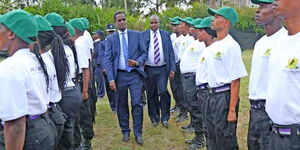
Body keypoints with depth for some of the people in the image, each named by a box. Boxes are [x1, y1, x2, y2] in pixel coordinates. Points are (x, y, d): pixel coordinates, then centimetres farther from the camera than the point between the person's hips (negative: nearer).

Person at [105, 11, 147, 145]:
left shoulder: (137, 35, 6)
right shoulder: (110, 39, 4)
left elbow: (144, 53, 6)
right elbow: (108, 60, 0)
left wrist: (137, 62, -15)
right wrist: (111, 79, -9)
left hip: (135, 74, 0)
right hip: (119, 75, 1)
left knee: (137, 103, -5)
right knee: (121, 105, 8)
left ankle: (138, 134, 7)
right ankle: (125, 132, 23)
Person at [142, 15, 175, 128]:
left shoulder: (165, 35, 7)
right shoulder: (143, 35, 3)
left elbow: (171, 52, 6)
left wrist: (172, 68, -1)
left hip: (162, 69, 0)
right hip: (149, 69, 0)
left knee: (163, 92, -10)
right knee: (151, 95, 7)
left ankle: (164, 118, 5)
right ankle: (154, 118, 22)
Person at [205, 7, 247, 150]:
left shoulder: (231, 46, -16)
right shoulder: (213, 46, 10)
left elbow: (235, 81, -18)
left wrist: (232, 110, -20)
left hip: (225, 96, -8)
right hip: (212, 95, 9)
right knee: (212, 138, 20)